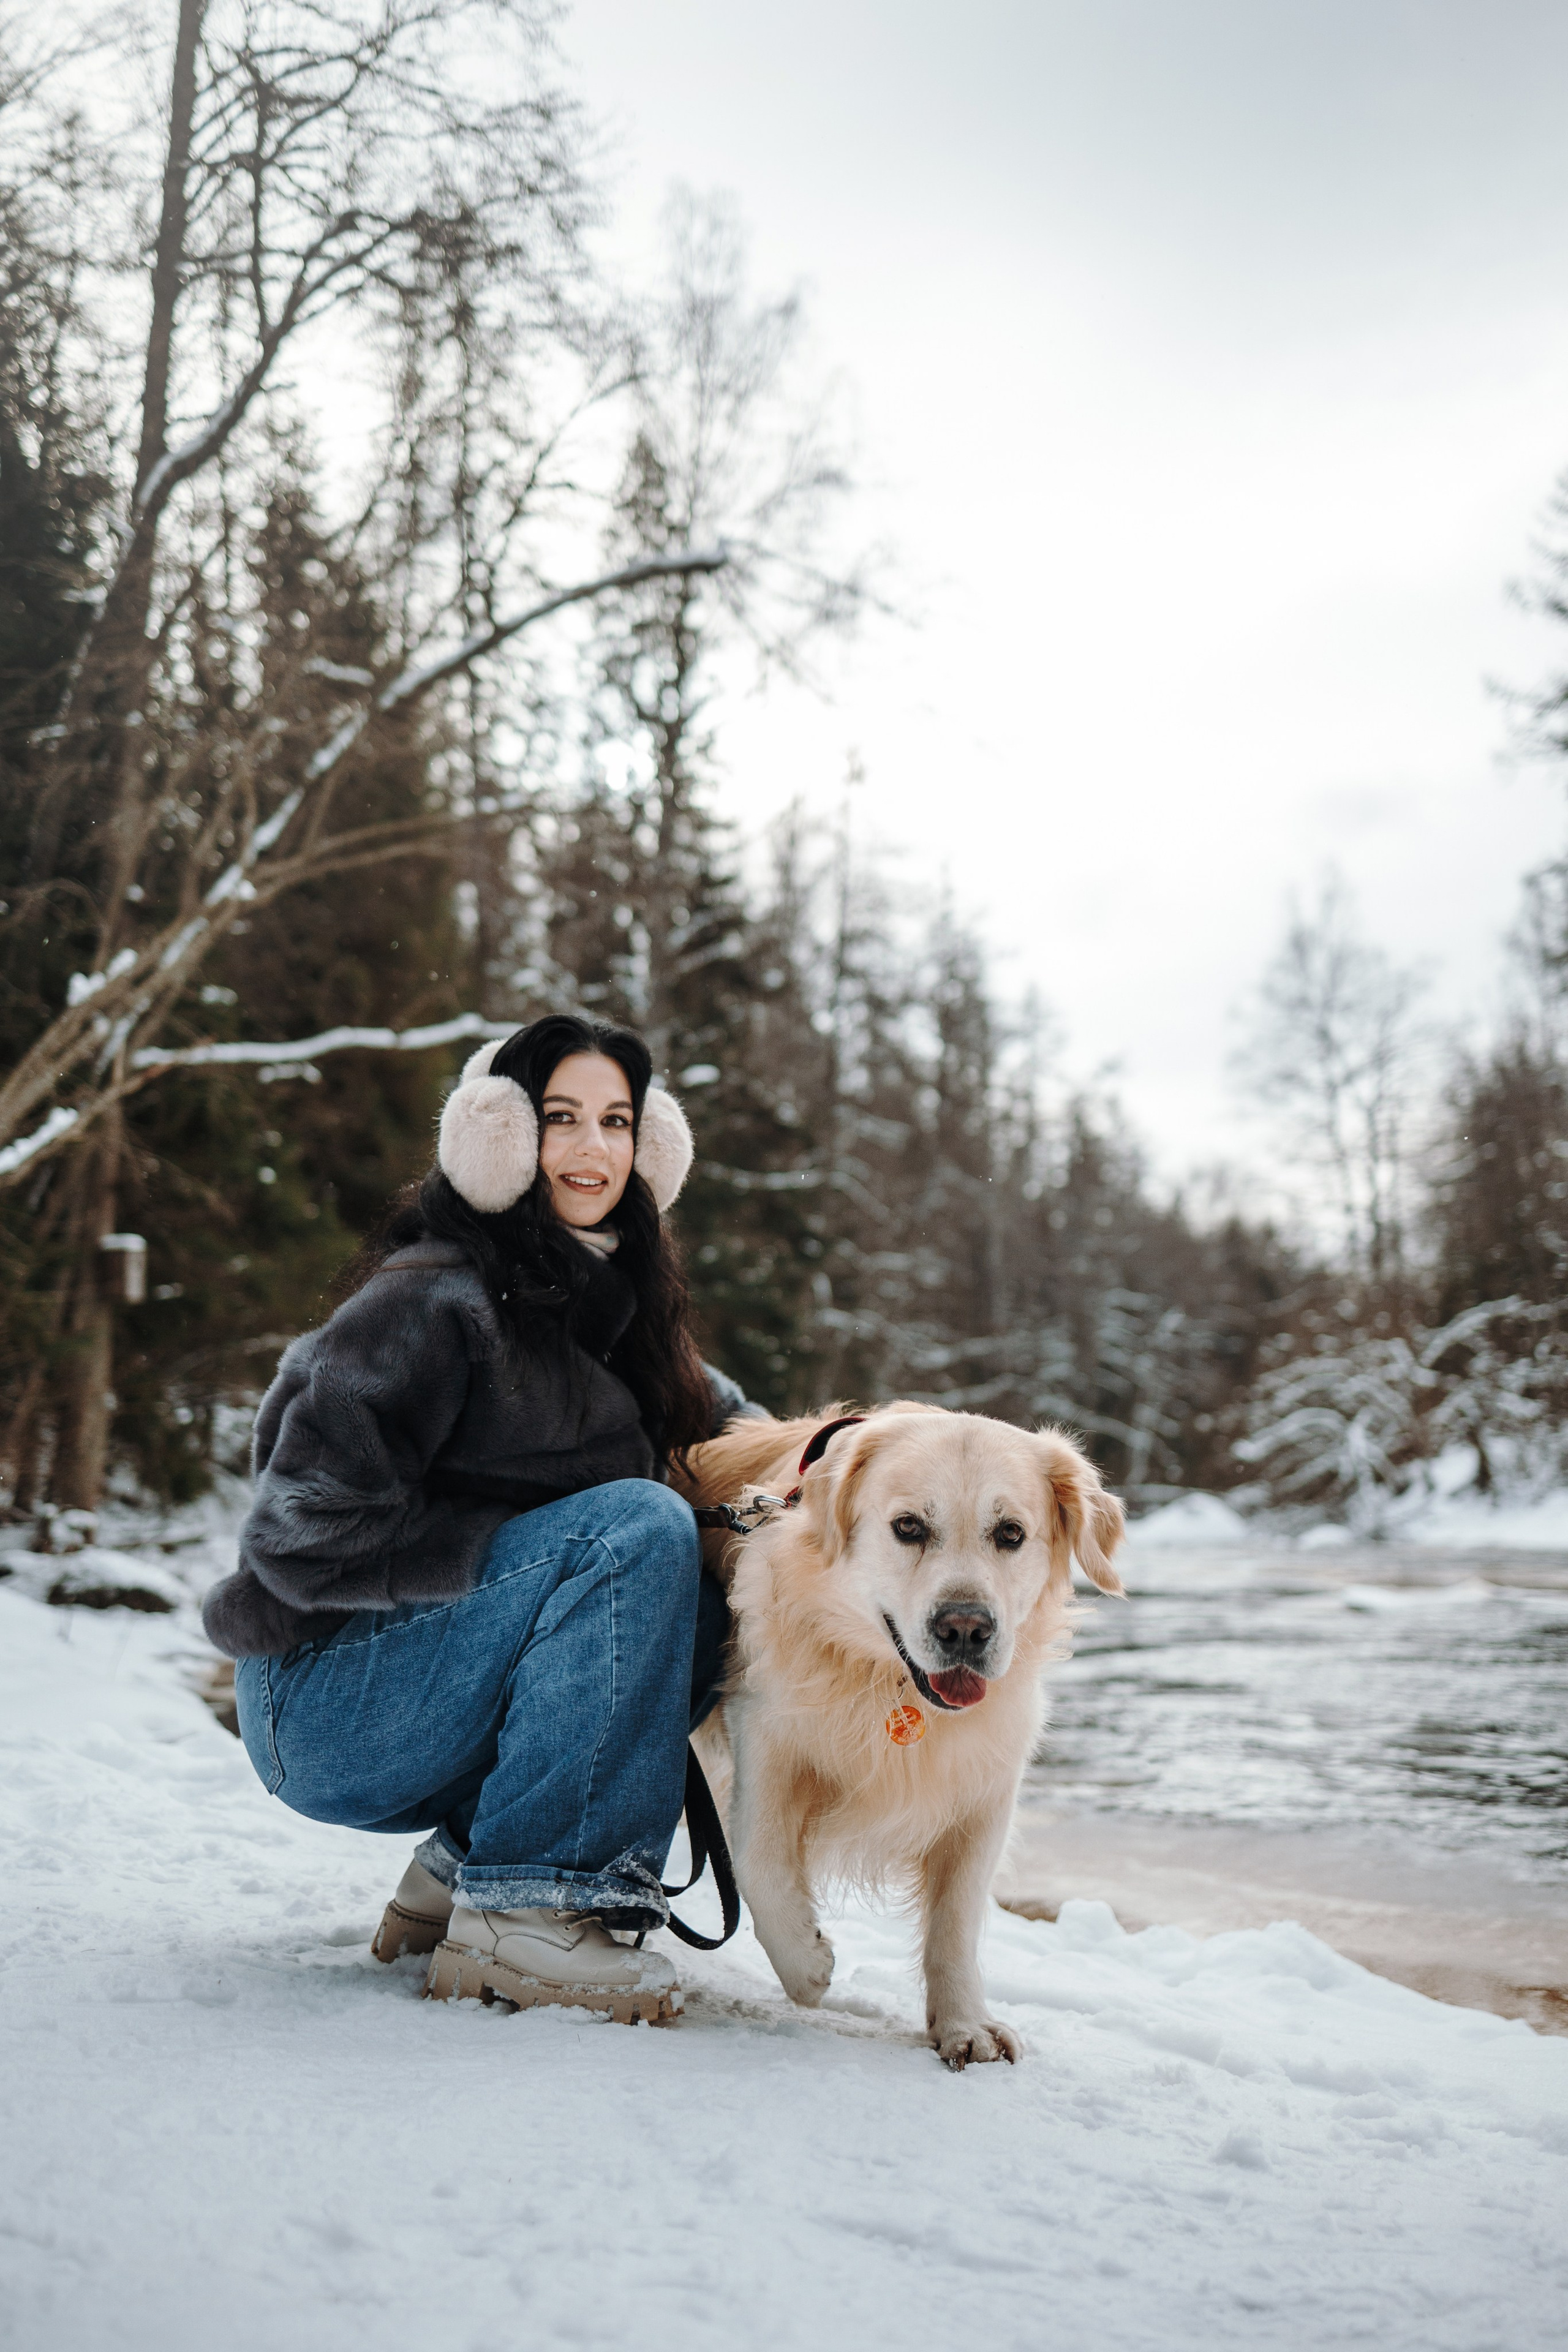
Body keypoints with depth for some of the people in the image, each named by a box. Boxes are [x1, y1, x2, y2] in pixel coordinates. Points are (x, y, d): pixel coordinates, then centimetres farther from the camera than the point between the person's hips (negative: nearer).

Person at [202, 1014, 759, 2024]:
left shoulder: (615, 1307, 9)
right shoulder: (431, 1302, -17)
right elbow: (304, 1533, -22)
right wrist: (535, 1553, -19)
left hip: (444, 1724, 8)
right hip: (323, 1711, -8)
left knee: (718, 1597, -6)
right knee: (639, 1530, -23)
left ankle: (464, 1863, -2)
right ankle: (519, 1908, -22)